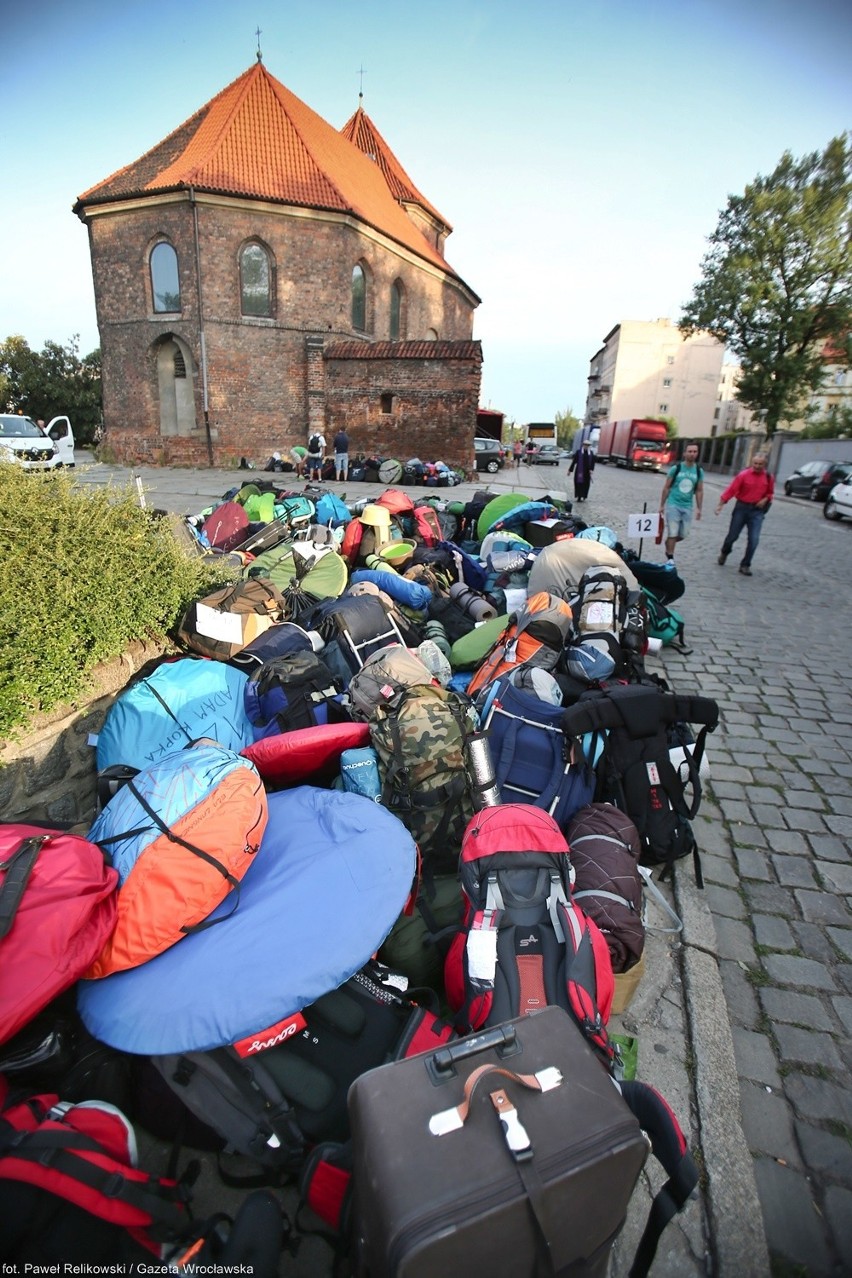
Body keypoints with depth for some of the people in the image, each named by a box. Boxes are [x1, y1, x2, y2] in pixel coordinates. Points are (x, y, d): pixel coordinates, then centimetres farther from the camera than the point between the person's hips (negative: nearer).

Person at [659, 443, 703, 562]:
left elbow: (699, 491, 8)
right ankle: (670, 558, 7)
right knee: (672, 533, -5)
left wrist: (699, 508, 4)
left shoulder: (699, 471, 4)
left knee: (682, 535, 8)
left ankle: (668, 547, 36)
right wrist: (662, 505, 0)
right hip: (673, 504, -3)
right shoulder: (675, 468, -5)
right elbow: (666, 488, 0)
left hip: (687, 507, 3)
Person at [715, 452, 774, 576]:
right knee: (732, 535, 8)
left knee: (753, 540, -6)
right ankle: (724, 553, 38)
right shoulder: (744, 475, -9)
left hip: (757, 510, 2)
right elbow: (731, 489, -12)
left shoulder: (769, 477, 2)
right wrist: (721, 504, -18)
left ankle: (745, 565, 4)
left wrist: (765, 499, -6)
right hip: (742, 507, -2)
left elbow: (770, 493, 15)